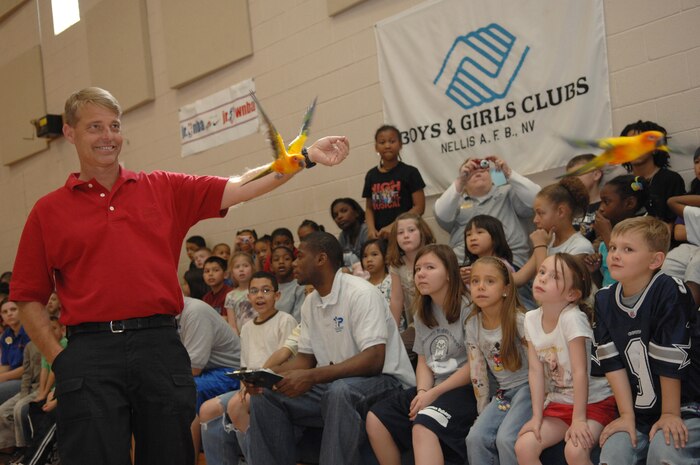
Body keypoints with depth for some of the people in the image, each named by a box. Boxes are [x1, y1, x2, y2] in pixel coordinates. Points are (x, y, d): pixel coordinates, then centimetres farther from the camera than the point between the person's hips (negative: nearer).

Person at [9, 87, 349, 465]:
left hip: (160, 346, 2)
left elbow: (240, 188, 2)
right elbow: (28, 298, 8)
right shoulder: (48, 211, 8)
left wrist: (306, 156, -8)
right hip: (90, 352, -2)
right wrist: (58, 358, -2)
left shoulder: (165, 189, 12)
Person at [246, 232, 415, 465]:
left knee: (340, 391, -38)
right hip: (332, 385, 8)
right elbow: (305, 358, 13)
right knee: (266, 395, -7)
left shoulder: (361, 293, -16)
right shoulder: (310, 303, 9)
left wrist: (312, 377, -31)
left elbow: (374, 360, -25)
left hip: (383, 380, -7)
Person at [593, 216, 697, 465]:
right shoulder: (604, 300, -2)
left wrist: (670, 414, -12)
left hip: (683, 406, -4)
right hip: (639, 411, 4)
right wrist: (627, 415, -6)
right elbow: (613, 362, -3)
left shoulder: (669, 292, -19)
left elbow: (670, 361, -16)